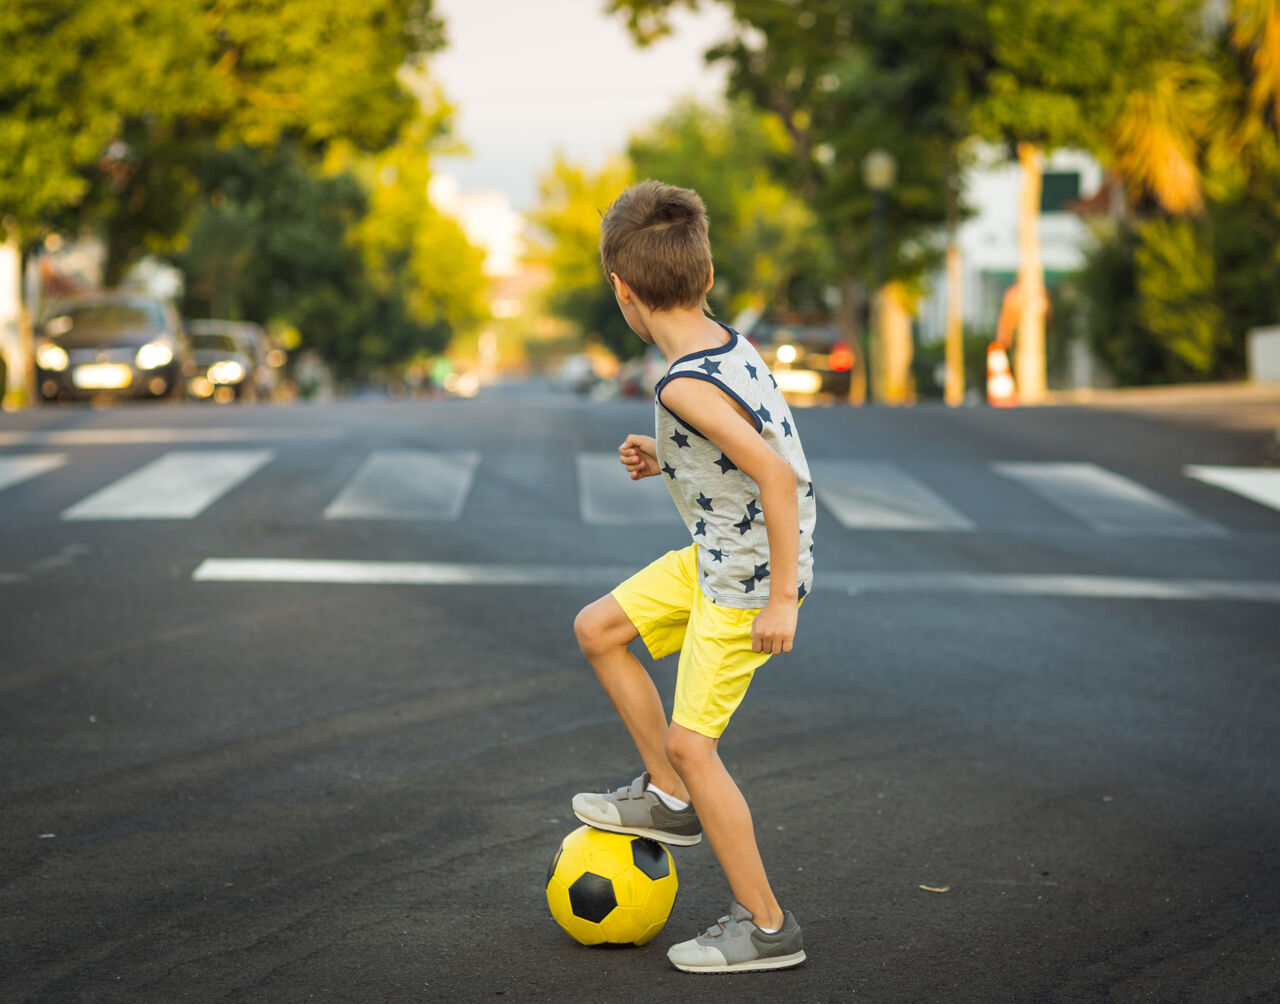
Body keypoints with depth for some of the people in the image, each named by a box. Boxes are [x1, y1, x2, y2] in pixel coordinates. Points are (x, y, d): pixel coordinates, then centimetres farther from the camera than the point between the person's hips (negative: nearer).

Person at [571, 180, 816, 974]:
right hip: (714, 558, 9)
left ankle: (767, 928, 9)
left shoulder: (686, 385, -26)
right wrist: (665, 460, 9)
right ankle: (672, 799, 27)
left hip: (748, 578, -9)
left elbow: (777, 473, -32)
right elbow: (757, 447, 15)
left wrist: (782, 598, -27)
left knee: (690, 742, -2)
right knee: (598, 629, 17)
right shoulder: (730, 345, 1)